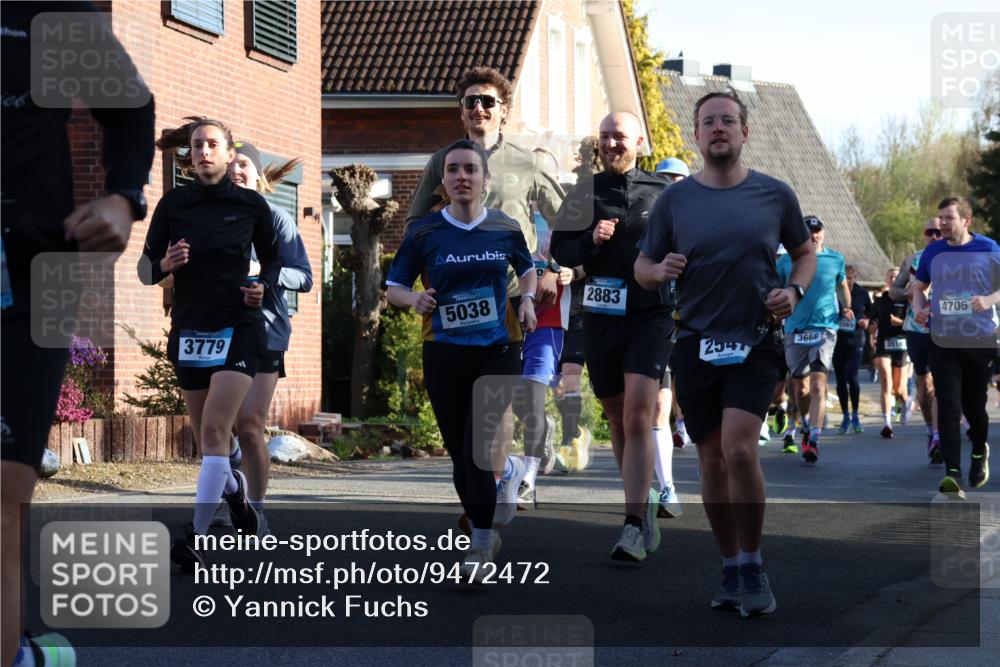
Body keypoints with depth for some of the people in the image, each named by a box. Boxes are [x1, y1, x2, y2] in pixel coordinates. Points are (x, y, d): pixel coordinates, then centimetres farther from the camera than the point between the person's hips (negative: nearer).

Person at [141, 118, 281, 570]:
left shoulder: (251, 204, -2)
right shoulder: (172, 204, 1)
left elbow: (272, 260, 11)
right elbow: (145, 270, 3)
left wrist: (264, 286, -9)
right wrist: (165, 265, -19)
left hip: (239, 328, -3)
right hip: (189, 329, 3)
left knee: (214, 430, -15)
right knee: (205, 436, 11)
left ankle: (195, 537, -15)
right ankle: (234, 489, 43)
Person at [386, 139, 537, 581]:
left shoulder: (505, 228, 2)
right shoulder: (424, 233, -2)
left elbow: (527, 268, 21)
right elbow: (393, 287, 2)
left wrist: (527, 299, 1)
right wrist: (414, 299, -20)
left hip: (498, 351, -1)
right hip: (444, 354, 1)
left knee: (478, 450, -13)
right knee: (460, 455, 7)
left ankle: (480, 545, -5)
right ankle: (486, 533, 26)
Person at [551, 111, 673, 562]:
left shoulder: (662, 193, 5)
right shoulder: (585, 192, 8)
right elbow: (560, 250, 5)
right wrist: (590, 240, -13)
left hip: (651, 316, -3)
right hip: (601, 317, 3)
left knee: (638, 418, -16)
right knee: (618, 419, 12)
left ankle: (634, 527, -19)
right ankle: (644, 506, 30)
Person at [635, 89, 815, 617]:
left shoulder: (774, 195, 2)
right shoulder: (674, 199, 3)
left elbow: (805, 252, 15)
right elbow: (642, 267, 9)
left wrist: (795, 291, -5)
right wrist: (659, 271, -14)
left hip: (755, 341, -2)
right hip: (696, 344, 2)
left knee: (739, 450, -19)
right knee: (712, 461, 7)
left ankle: (753, 568, -3)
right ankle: (731, 569, 22)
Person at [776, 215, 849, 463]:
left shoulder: (835, 260, 8)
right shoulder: (787, 260, 6)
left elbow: (843, 285, 25)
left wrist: (846, 308, 12)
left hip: (825, 327, -2)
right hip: (795, 328, 2)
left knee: (818, 384, -15)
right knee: (799, 385, 10)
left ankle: (814, 440, -21)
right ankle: (808, 426, 35)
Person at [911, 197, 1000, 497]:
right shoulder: (932, 252, 6)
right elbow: (919, 287, 20)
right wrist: (918, 309, 0)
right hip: (943, 342, 1)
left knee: (973, 404, 10)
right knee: (948, 407, -10)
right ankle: (952, 473, -14)